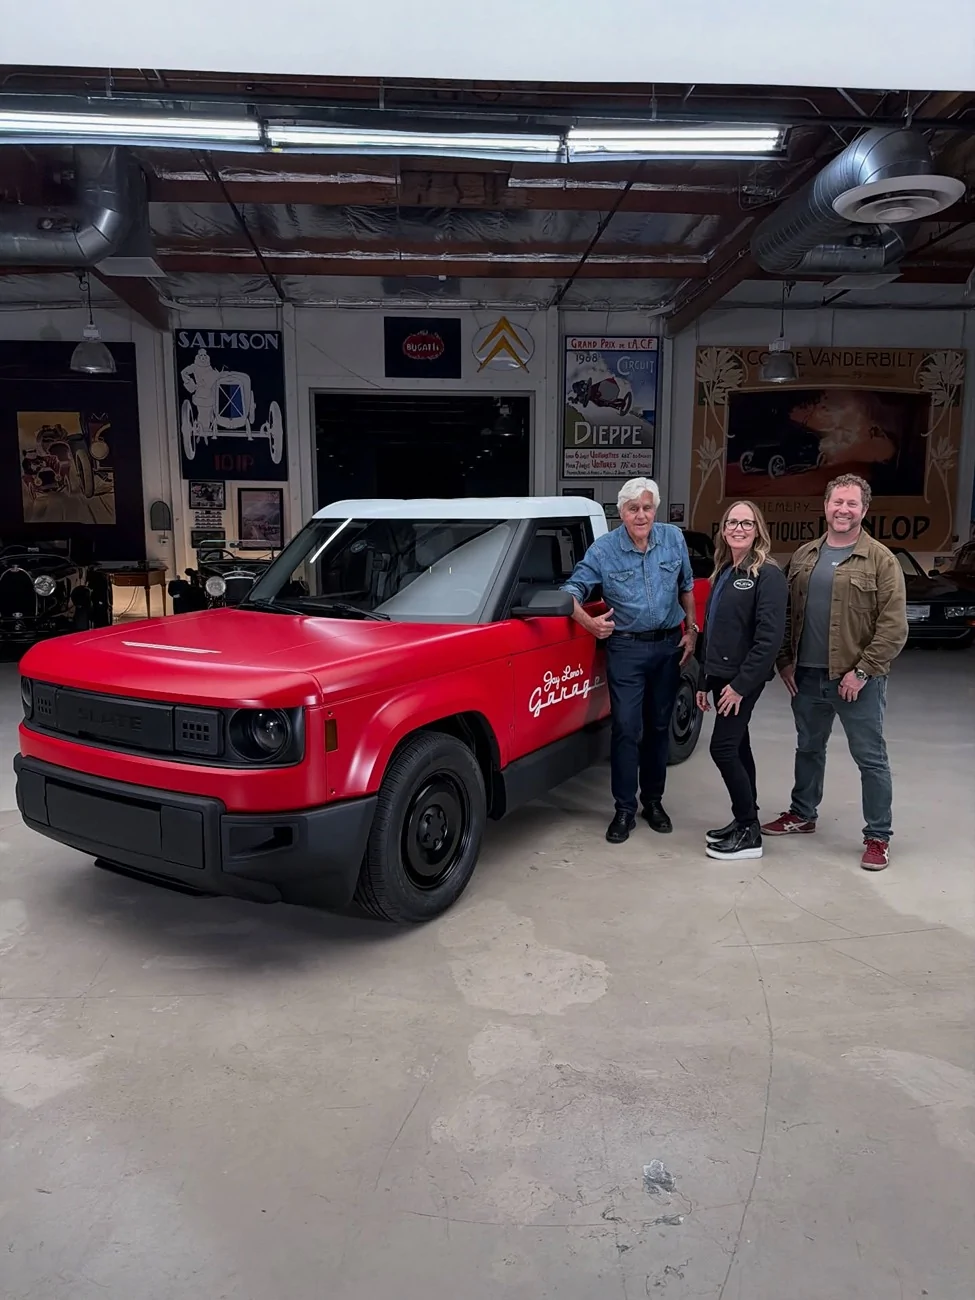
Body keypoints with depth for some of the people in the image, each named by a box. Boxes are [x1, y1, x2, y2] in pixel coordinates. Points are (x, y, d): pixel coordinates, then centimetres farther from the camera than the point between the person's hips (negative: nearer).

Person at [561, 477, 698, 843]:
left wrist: (691, 629, 9)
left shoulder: (674, 539, 1)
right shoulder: (604, 549, -7)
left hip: (669, 646, 3)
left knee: (659, 726, 11)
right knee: (627, 729, -6)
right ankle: (625, 810, 5)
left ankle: (653, 800, 25)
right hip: (626, 648, -3)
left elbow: (686, 587, 13)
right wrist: (588, 622, -24)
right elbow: (572, 588, -7)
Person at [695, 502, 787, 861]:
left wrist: (741, 683, -22)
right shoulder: (724, 572, 14)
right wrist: (705, 680, 17)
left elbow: (770, 637, -20)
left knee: (722, 749, -8)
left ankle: (750, 834, 2)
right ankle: (744, 821, 24)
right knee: (737, 747, 13)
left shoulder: (768, 574, -12)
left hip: (743, 678, -8)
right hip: (721, 674, 8)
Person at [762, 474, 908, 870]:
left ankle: (878, 837, 16)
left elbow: (893, 626, -12)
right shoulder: (804, 556, 9)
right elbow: (787, 614, 12)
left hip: (857, 680, -5)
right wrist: (785, 661, 5)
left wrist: (862, 671, -16)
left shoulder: (881, 560, -7)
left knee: (870, 759, 4)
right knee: (808, 749, 19)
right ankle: (802, 815, 35)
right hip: (807, 676, 5)